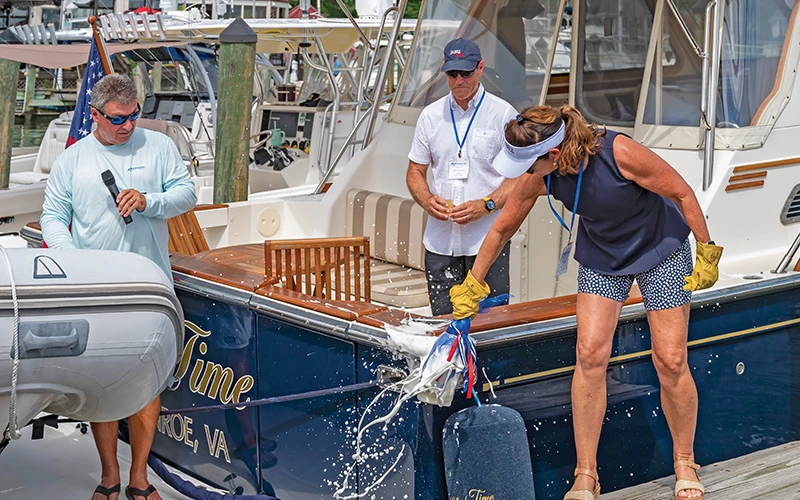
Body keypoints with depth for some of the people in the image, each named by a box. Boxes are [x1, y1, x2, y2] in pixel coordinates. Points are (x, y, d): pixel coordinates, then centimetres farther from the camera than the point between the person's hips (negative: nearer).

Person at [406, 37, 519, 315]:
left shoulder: (503, 114, 0)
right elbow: (415, 172, 15)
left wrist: (486, 205, -17)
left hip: (488, 240, -3)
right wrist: (427, 201, -6)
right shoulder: (430, 115, 11)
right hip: (440, 241, 3)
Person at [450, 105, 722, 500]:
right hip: (602, 258, 3)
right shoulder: (537, 178, -20)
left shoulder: (619, 152, -34)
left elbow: (681, 192, -20)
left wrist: (707, 254, -13)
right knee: (590, 356, -10)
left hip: (661, 251, -3)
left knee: (671, 363, -3)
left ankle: (685, 465, 19)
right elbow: (502, 228, -3)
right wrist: (471, 286, 5)